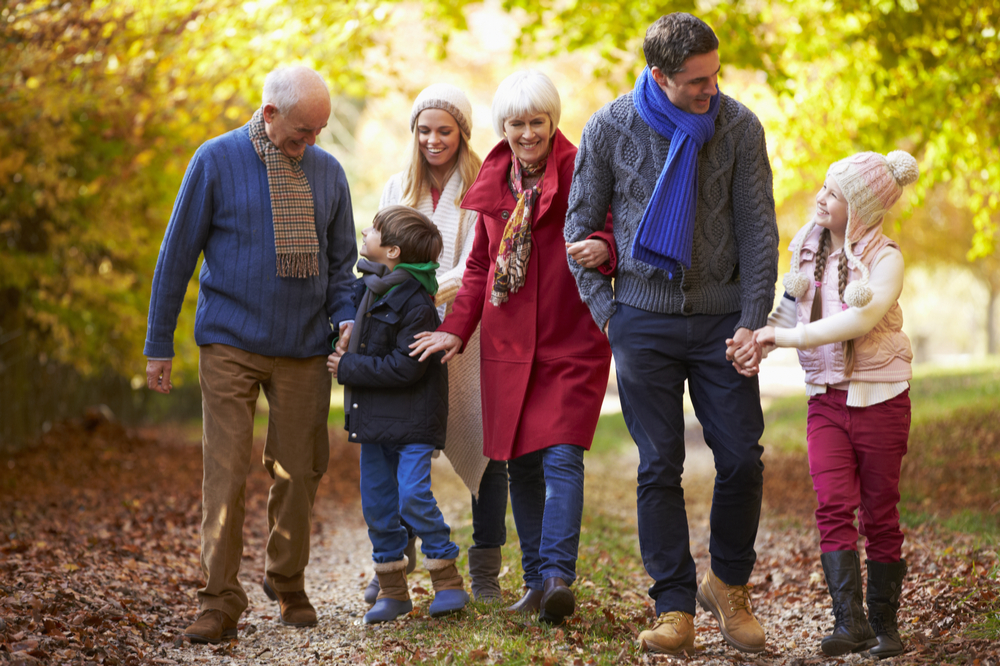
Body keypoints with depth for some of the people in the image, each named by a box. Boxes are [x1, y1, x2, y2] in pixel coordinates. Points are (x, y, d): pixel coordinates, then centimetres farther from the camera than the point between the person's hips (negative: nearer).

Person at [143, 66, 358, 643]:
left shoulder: (327, 171, 7)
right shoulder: (217, 161, -3)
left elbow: (341, 262, 15)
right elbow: (178, 254, 0)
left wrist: (346, 319, -4)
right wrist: (160, 345, 0)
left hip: (303, 349, 3)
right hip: (230, 344, -3)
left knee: (300, 472, 6)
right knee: (226, 472, -8)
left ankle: (288, 584, 25)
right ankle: (222, 603, -4)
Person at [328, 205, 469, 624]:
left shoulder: (416, 303, -19)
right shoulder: (368, 284, 6)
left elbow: (404, 368, -23)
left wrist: (348, 368, -17)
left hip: (412, 418, -8)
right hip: (373, 416, 8)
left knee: (413, 496, -12)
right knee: (377, 503, 8)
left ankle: (448, 583, 2)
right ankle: (392, 590, 18)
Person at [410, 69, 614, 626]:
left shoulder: (580, 172, -6)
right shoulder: (495, 182, 11)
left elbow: (613, 233, -15)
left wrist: (602, 248, -39)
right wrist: (457, 329, 8)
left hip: (572, 341, -5)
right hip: (509, 343, 5)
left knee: (561, 456, -15)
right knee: (521, 462, 7)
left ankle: (558, 576, -18)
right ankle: (537, 580, 15)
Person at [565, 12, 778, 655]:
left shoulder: (740, 126, -3)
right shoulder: (610, 129, -3)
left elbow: (758, 229, 0)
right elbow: (580, 224, 7)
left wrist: (753, 319, -5)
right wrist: (604, 308, 0)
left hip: (721, 318, 1)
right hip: (645, 321, 0)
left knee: (742, 462, -1)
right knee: (659, 468, 0)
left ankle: (729, 585, 21)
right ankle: (674, 609, 7)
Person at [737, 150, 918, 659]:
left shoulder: (885, 258, -9)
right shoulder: (807, 246, 6)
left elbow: (860, 319, -23)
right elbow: (792, 309, 14)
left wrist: (785, 335, -23)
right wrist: (759, 342, -6)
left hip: (879, 399, -3)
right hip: (826, 401, 3)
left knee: (879, 515, 4)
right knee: (834, 506, -12)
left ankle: (884, 625, 15)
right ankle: (850, 622, -16)